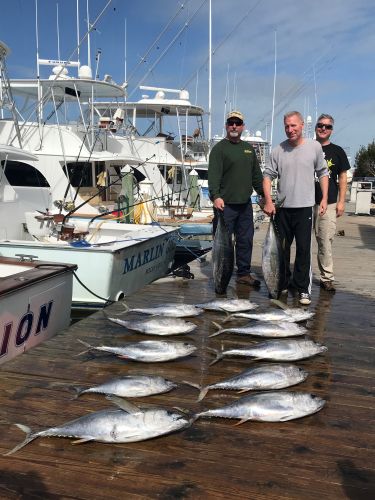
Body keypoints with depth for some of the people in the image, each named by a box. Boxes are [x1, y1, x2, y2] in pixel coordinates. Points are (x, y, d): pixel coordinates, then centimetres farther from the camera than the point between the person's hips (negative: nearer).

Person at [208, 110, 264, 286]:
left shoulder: (248, 148, 18)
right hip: (225, 204, -6)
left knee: (246, 240, 9)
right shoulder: (219, 148, -3)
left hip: (245, 204, 6)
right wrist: (216, 196, -28)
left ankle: (244, 273, 19)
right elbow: (213, 175, -15)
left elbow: (257, 175, 23)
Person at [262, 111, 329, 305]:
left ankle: (302, 288, 9)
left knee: (303, 249, 0)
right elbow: (268, 175, 2)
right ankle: (282, 284, 26)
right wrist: (268, 201, -8)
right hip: (282, 207, 2)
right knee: (281, 248, 11)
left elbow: (323, 173, 8)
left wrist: (324, 199, 3)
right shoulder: (278, 150, 2)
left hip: (304, 207, -2)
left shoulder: (315, 147, 1)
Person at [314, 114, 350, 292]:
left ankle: (326, 278, 3)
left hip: (328, 203, -1)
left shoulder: (337, 151, 8)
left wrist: (341, 201, 1)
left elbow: (342, 177, 8)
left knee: (325, 241, -3)